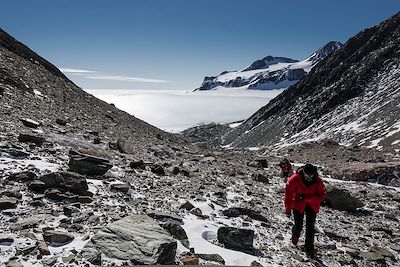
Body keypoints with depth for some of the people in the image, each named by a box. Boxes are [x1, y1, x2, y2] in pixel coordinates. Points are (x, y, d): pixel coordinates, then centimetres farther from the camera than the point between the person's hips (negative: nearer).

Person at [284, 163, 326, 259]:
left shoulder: (318, 182, -19)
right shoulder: (295, 179, -23)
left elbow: (321, 196, -17)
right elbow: (288, 194, -17)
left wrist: (306, 197, -29)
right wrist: (288, 210, -14)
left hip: (312, 206, 1)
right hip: (298, 205, -1)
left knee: (310, 228, 0)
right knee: (298, 226, 0)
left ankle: (309, 249, 17)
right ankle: (295, 234, 37)